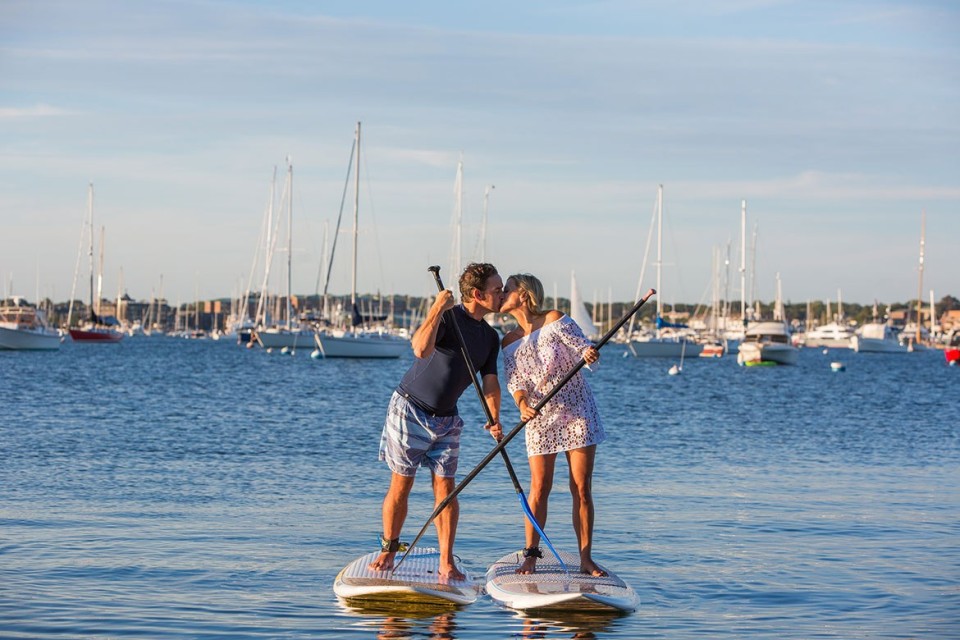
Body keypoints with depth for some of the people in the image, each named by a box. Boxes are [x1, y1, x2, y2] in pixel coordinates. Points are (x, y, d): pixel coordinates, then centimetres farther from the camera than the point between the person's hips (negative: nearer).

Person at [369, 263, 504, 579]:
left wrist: (494, 420, -16)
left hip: (446, 419, 5)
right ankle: (388, 551, 14)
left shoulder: (490, 337, 6)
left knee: (445, 488, 0)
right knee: (401, 485, 0)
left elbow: (490, 381, -1)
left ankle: (446, 562, 2)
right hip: (410, 409, -5)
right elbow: (421, 349, -34)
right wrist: (437, 308, -33)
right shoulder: (447, 316, -16)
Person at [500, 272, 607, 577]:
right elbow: (515, 381, -2)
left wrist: (589, 354, -35)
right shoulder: (510, 343, 5)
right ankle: (531, 555, 5)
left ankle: (586, 559, 2)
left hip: (577, 413, -3)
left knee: (581, 488, -2)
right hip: (540, 418, 3)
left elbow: (582, 346, -11)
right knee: (539, 488, -4)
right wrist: (523, 405, -23)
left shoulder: (555, 320, -6)